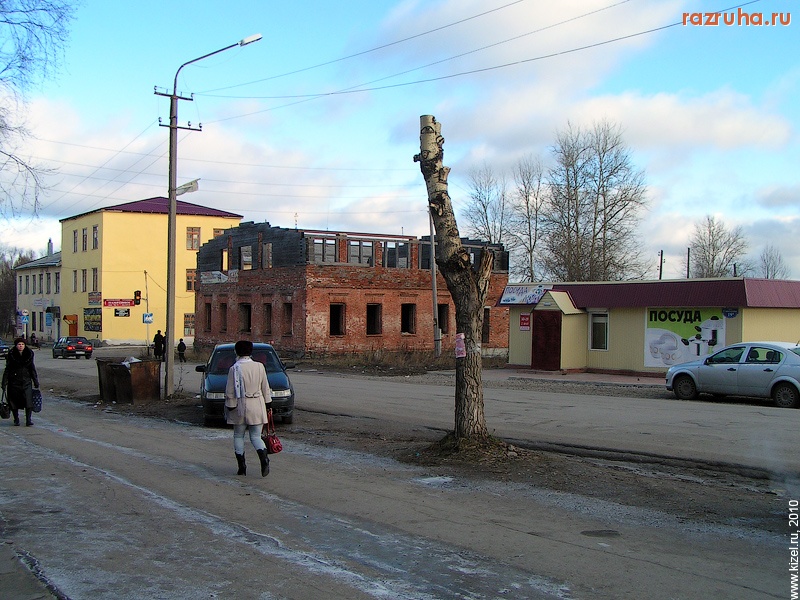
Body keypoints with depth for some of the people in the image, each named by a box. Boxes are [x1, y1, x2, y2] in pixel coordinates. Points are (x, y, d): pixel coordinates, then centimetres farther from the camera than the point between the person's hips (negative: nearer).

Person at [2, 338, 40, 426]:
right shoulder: (11, 355, -3)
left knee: (28, 400, -11)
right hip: (14, 381, -1)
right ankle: (16, 419, 21)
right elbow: (7, 370, -1)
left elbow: (32, 369, 11)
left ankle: (28, 420, -8)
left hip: (26, 380, 1)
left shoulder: (29, 355, 4)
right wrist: (4, 383, -5)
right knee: (14, 401, 5)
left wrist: (36, 382, 10)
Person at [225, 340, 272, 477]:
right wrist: (267, 404, 15)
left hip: (240, 406, -2)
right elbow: (265, 388, 6)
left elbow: (230, 392, -8)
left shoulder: (234, 369, -9)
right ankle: (264, 459, -19)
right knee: (256, 436, 8)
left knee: (238, 436, 13)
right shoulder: (259, 367, 1)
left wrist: (229, 407, 0)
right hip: (257, 406, 2)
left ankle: (241, 467, 11)